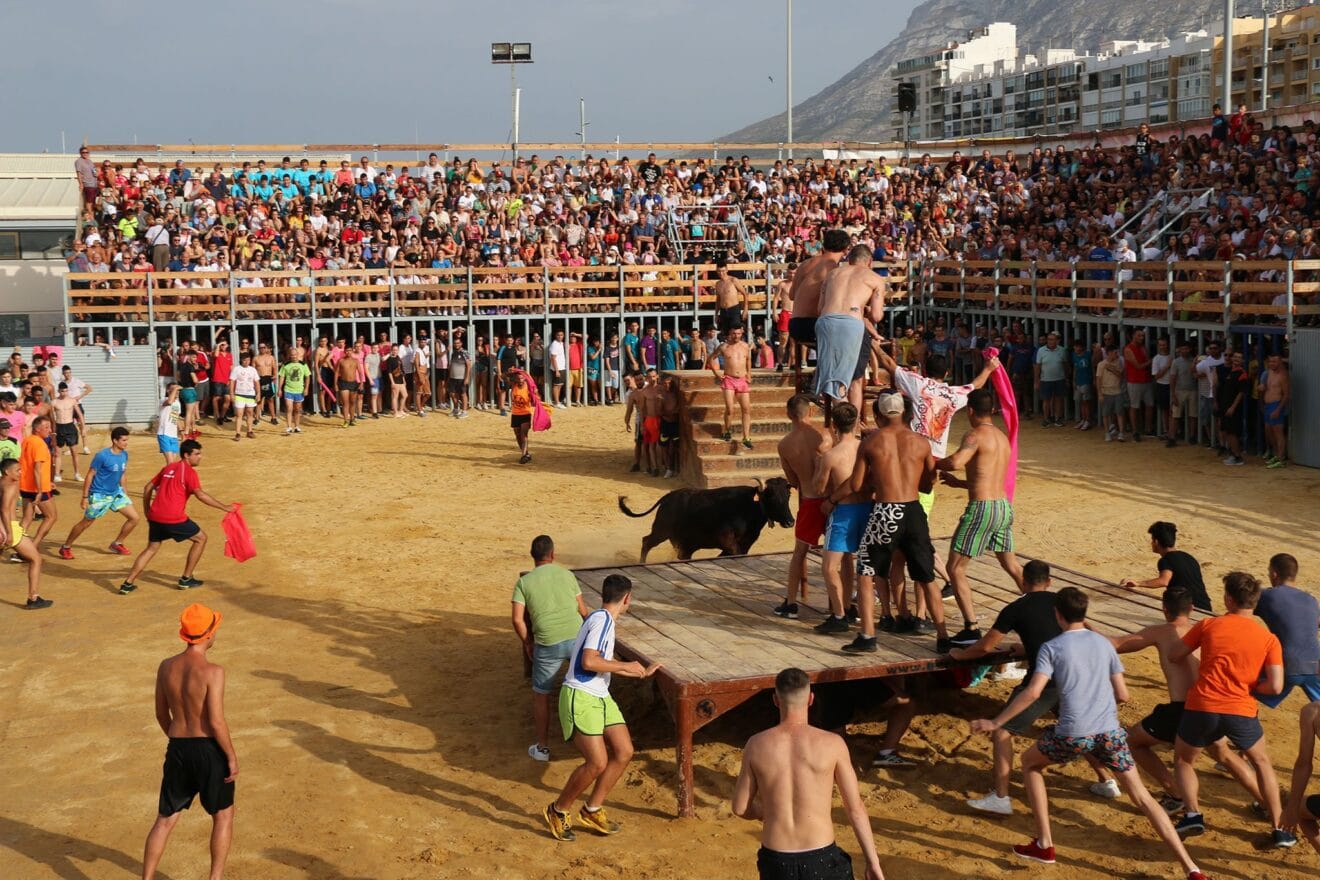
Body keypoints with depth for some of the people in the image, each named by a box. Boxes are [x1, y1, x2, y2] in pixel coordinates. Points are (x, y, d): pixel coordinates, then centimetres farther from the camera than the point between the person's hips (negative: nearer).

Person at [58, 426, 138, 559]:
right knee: (86, 522, 5)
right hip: (99, 495, -6)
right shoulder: (102, 456, -21)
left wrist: (123, 491, 16)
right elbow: (90, 475, -15)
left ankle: (117, 544, 17)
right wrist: (85, 497, -14)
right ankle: (65, 547, 24)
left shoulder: (124, 454, -2)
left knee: (134, 518, 0)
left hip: (116, 493, 6)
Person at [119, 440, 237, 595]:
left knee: (151, 548, 21)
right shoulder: (189, 471, -5)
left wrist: (148, 513, 25)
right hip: (174, 518, -7)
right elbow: (200, 495, -17)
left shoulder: (168, 468, 18)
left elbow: (148, 488, 20)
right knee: (201, 538, 11)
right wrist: (224, 507, -13)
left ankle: (127, 583, 13)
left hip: (155, 516, 7)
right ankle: (186, 579, 15)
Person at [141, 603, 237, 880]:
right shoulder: (212, 671, -19)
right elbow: (216, 722, -21)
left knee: (165, 819, 16)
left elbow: (161, 715, 10)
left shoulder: (166, 667, 0)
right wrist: (232, 756, -9)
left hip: (178, 751, 5)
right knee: (223, 815, 16)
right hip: (209, 749, -5)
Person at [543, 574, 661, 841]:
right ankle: (558, 811, 6)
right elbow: (588, 661, -25)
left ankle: (592, 811, 15)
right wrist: (626, 666, -14)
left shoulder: (604, 619, 16)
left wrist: (642, 672, 41)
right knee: (598, 762, -14)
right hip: (580, 697, -10)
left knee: (624, 752, 3)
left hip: (600, 697, 10)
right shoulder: (602, 620, -15)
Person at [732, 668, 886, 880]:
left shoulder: (756, 745, -4)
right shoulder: (832, 744, -9)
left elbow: (740, 808, 4)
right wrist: (873, 862, 5)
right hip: (819, 860, -2)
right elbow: (855, 808, -3)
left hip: (776, 861, 2)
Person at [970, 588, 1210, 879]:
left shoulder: (1051, 648, 0)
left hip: (1073, 735, -3)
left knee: (1030, 763, 25)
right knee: (1143, 798, 10)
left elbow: (1033, 693, -12)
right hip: (1110, 732, 3)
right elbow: (1123, 695, 12)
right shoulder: (1104, 643, 12)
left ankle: (1044, 845, 23)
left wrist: (995, 722, -6)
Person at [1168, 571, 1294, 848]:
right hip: (1242, 712, 1)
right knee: (1262, 764, 26)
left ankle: (1193, 813, 3)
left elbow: (1174, 656, 9)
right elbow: (1275, 687, -7)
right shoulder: (1269, 639, 2)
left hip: (1202, 708, -1)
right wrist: (1250, 687, 12)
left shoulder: (1208, 625, 0)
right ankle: (1278, 830, 22)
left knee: (1183, 761, 24)